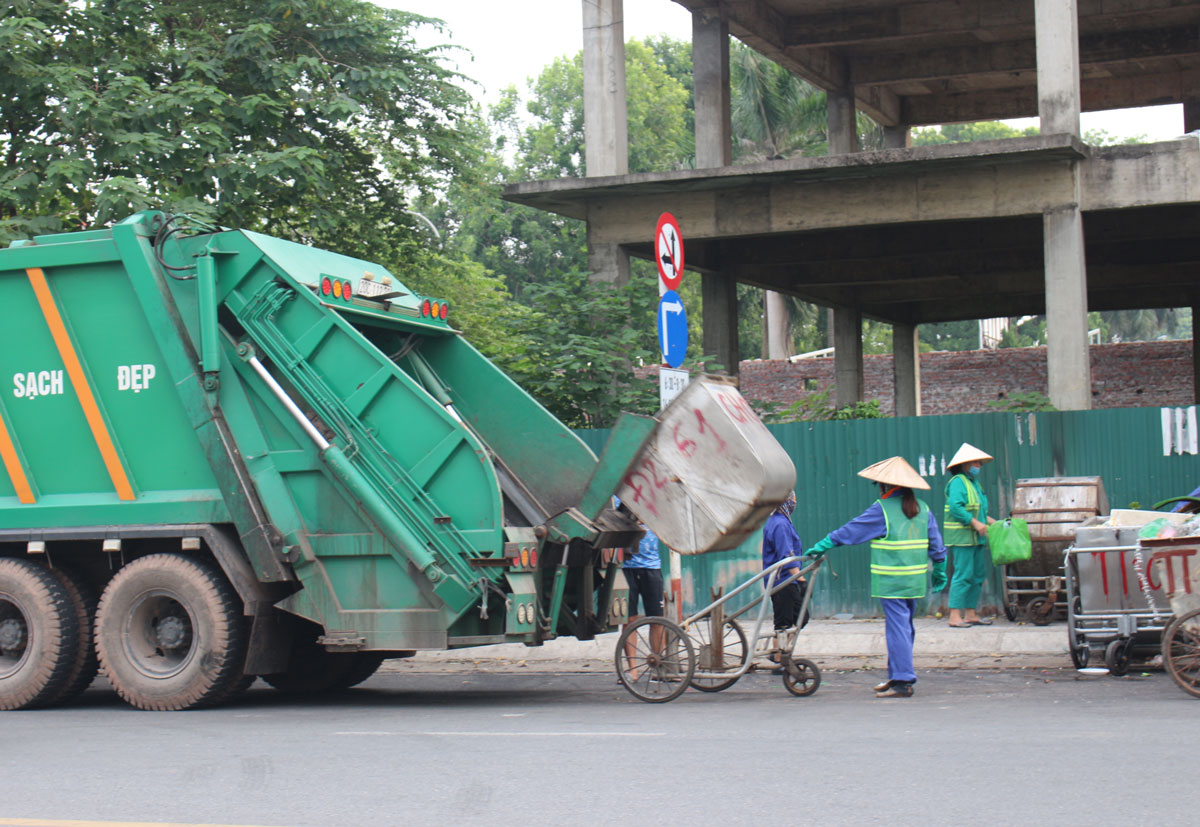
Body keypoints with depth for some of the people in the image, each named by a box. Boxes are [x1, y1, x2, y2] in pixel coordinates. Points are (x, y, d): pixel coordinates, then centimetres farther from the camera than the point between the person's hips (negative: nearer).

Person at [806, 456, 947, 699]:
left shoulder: (882, 510, -9)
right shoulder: (923, 509, 9)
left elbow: (851, 531, -5)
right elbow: (936, 545, 12)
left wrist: (823, 545, 2)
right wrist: (939, 571, 23)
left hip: (891, 582, -7)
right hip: (916, 582, 7)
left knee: (897, 628, -5)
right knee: (905, 627, 16)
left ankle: (902, 681, -7)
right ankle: (897, 676, 23)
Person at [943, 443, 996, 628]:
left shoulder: (974, 482, 19)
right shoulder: (958, 482, -11)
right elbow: (955, 507, -21)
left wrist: (988, 520, 11)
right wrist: (975, 522, -21)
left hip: (976, 536, 10)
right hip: (961, 535, -10)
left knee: (978, 574, 10)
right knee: (964, 574, -12)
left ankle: (971, 613, 16)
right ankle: (955, 616, -11)